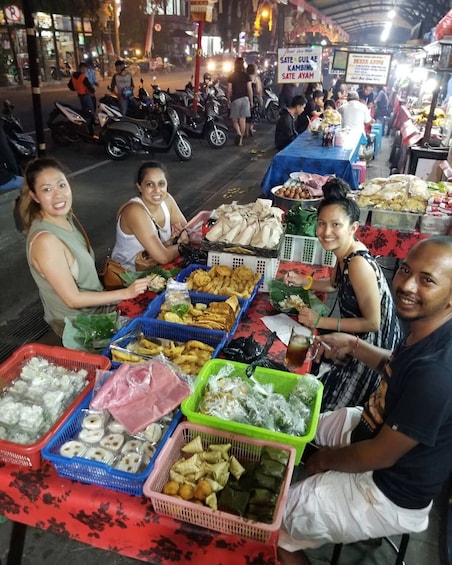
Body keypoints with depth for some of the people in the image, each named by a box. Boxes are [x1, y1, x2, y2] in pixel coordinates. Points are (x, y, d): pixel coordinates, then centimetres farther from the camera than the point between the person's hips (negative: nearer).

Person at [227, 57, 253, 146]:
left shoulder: (231, 76, 1)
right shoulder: (246, 75, 1)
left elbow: (229, 90, -2)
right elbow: (249, 89, -2)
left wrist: (229, 101, 7)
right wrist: (251, 101, 6)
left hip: (235, 99, -1)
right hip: (245, 99, 1)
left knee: (234, 120, 7)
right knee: (243, 120, 5)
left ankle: (238, 133, -21)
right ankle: (240, 140, 6)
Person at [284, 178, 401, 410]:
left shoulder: (359, 264, -33)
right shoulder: (345, 251, -6)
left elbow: (372, 323, -26)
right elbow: (335, 284, 15)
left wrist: (320, 321, -24)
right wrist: (302, 281, 1)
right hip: (356, 339, 9)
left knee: (323, 405, 4)